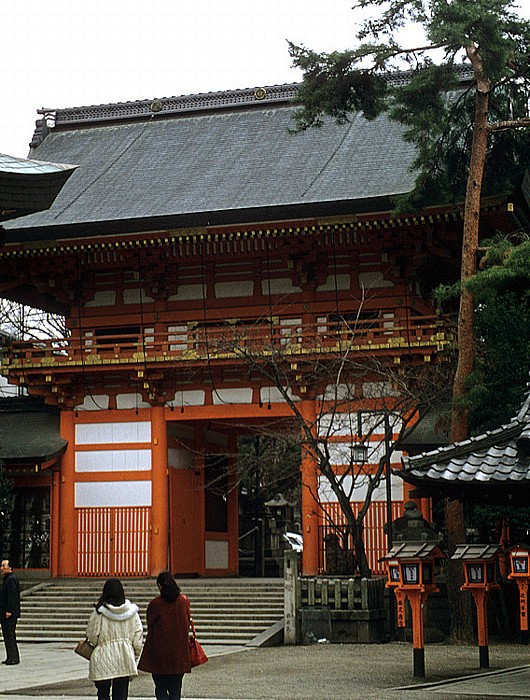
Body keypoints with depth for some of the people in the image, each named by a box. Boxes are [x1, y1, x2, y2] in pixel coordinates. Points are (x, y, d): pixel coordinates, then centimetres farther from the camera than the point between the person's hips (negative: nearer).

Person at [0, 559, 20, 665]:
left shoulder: (11, 579, -14)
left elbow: (12, 596, -20)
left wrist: (9, 611, -23)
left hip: (10, 613, -11)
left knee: (9, 634, -10)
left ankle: (13, 658, -9)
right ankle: (10, 657, 16)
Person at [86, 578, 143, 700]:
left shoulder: (99, 612, -9)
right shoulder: (131, 611, 0)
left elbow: (92, 635, -3)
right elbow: (138, 636, 3)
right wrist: (135, 655, 14)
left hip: (103, 659, -2)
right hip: (125, 659, 2)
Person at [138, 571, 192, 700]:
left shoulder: (155, 604, -10)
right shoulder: (184, 600, 0)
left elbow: (150, 627, -1)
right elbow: (188, 623, 10)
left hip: (159, 652, -3)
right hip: (180, 653, 3)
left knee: (161, 689, 4)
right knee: (175, 689, 11)